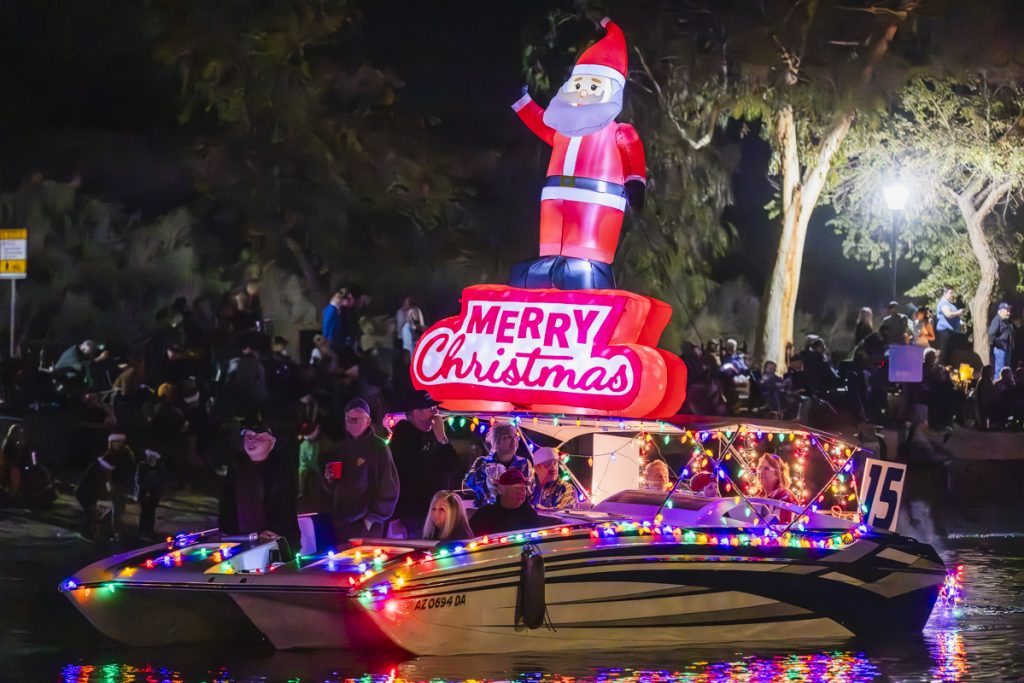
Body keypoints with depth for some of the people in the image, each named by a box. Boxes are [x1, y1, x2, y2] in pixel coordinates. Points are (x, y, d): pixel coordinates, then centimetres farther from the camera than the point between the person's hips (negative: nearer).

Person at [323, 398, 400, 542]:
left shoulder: (378, 447, -3)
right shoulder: (340, 448, 14)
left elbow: (389, 488, -7)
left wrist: (373, 517, -10)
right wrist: (329, 480, 2)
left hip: (366, 525, -5)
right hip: (341, 523, 5)